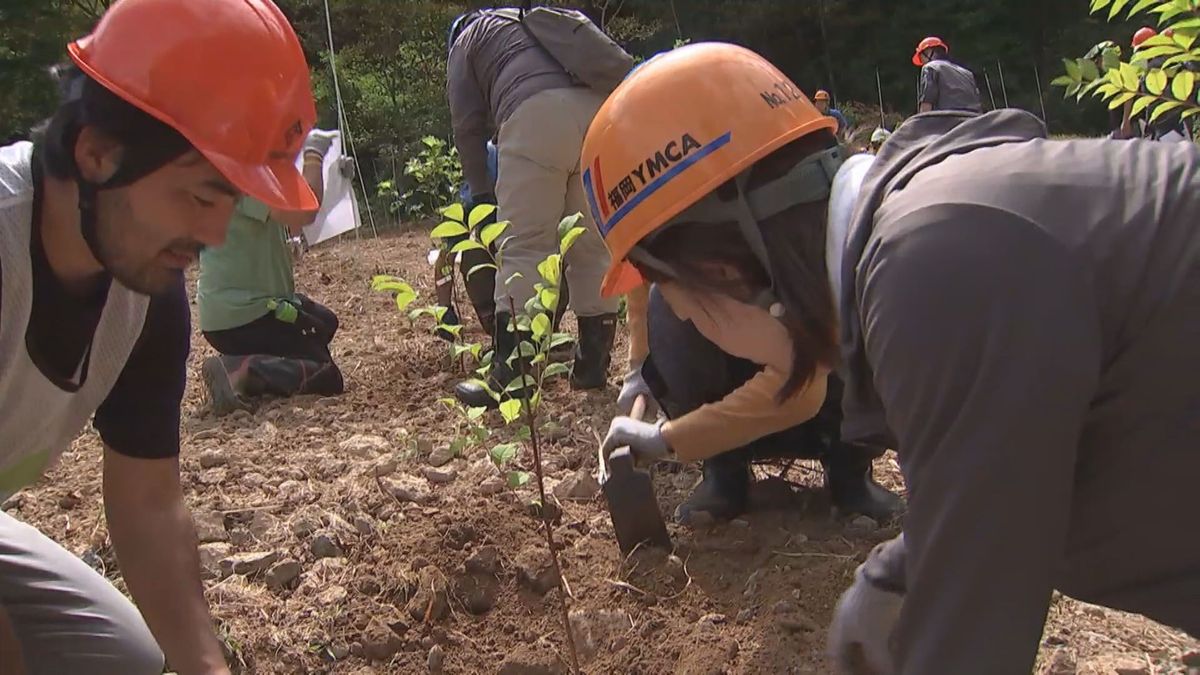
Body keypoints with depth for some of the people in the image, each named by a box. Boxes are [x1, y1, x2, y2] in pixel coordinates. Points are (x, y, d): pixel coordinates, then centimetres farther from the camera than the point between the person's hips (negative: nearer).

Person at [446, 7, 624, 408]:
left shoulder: (469, 37, 29)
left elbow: (468, 125, 18)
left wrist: (481, 192, 28)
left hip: (537, 114, -5)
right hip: (603, 112, 5)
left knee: (525, 245, -6)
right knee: (593, 246, 10)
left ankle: (511, 375, -10)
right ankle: (593, 362, 14)